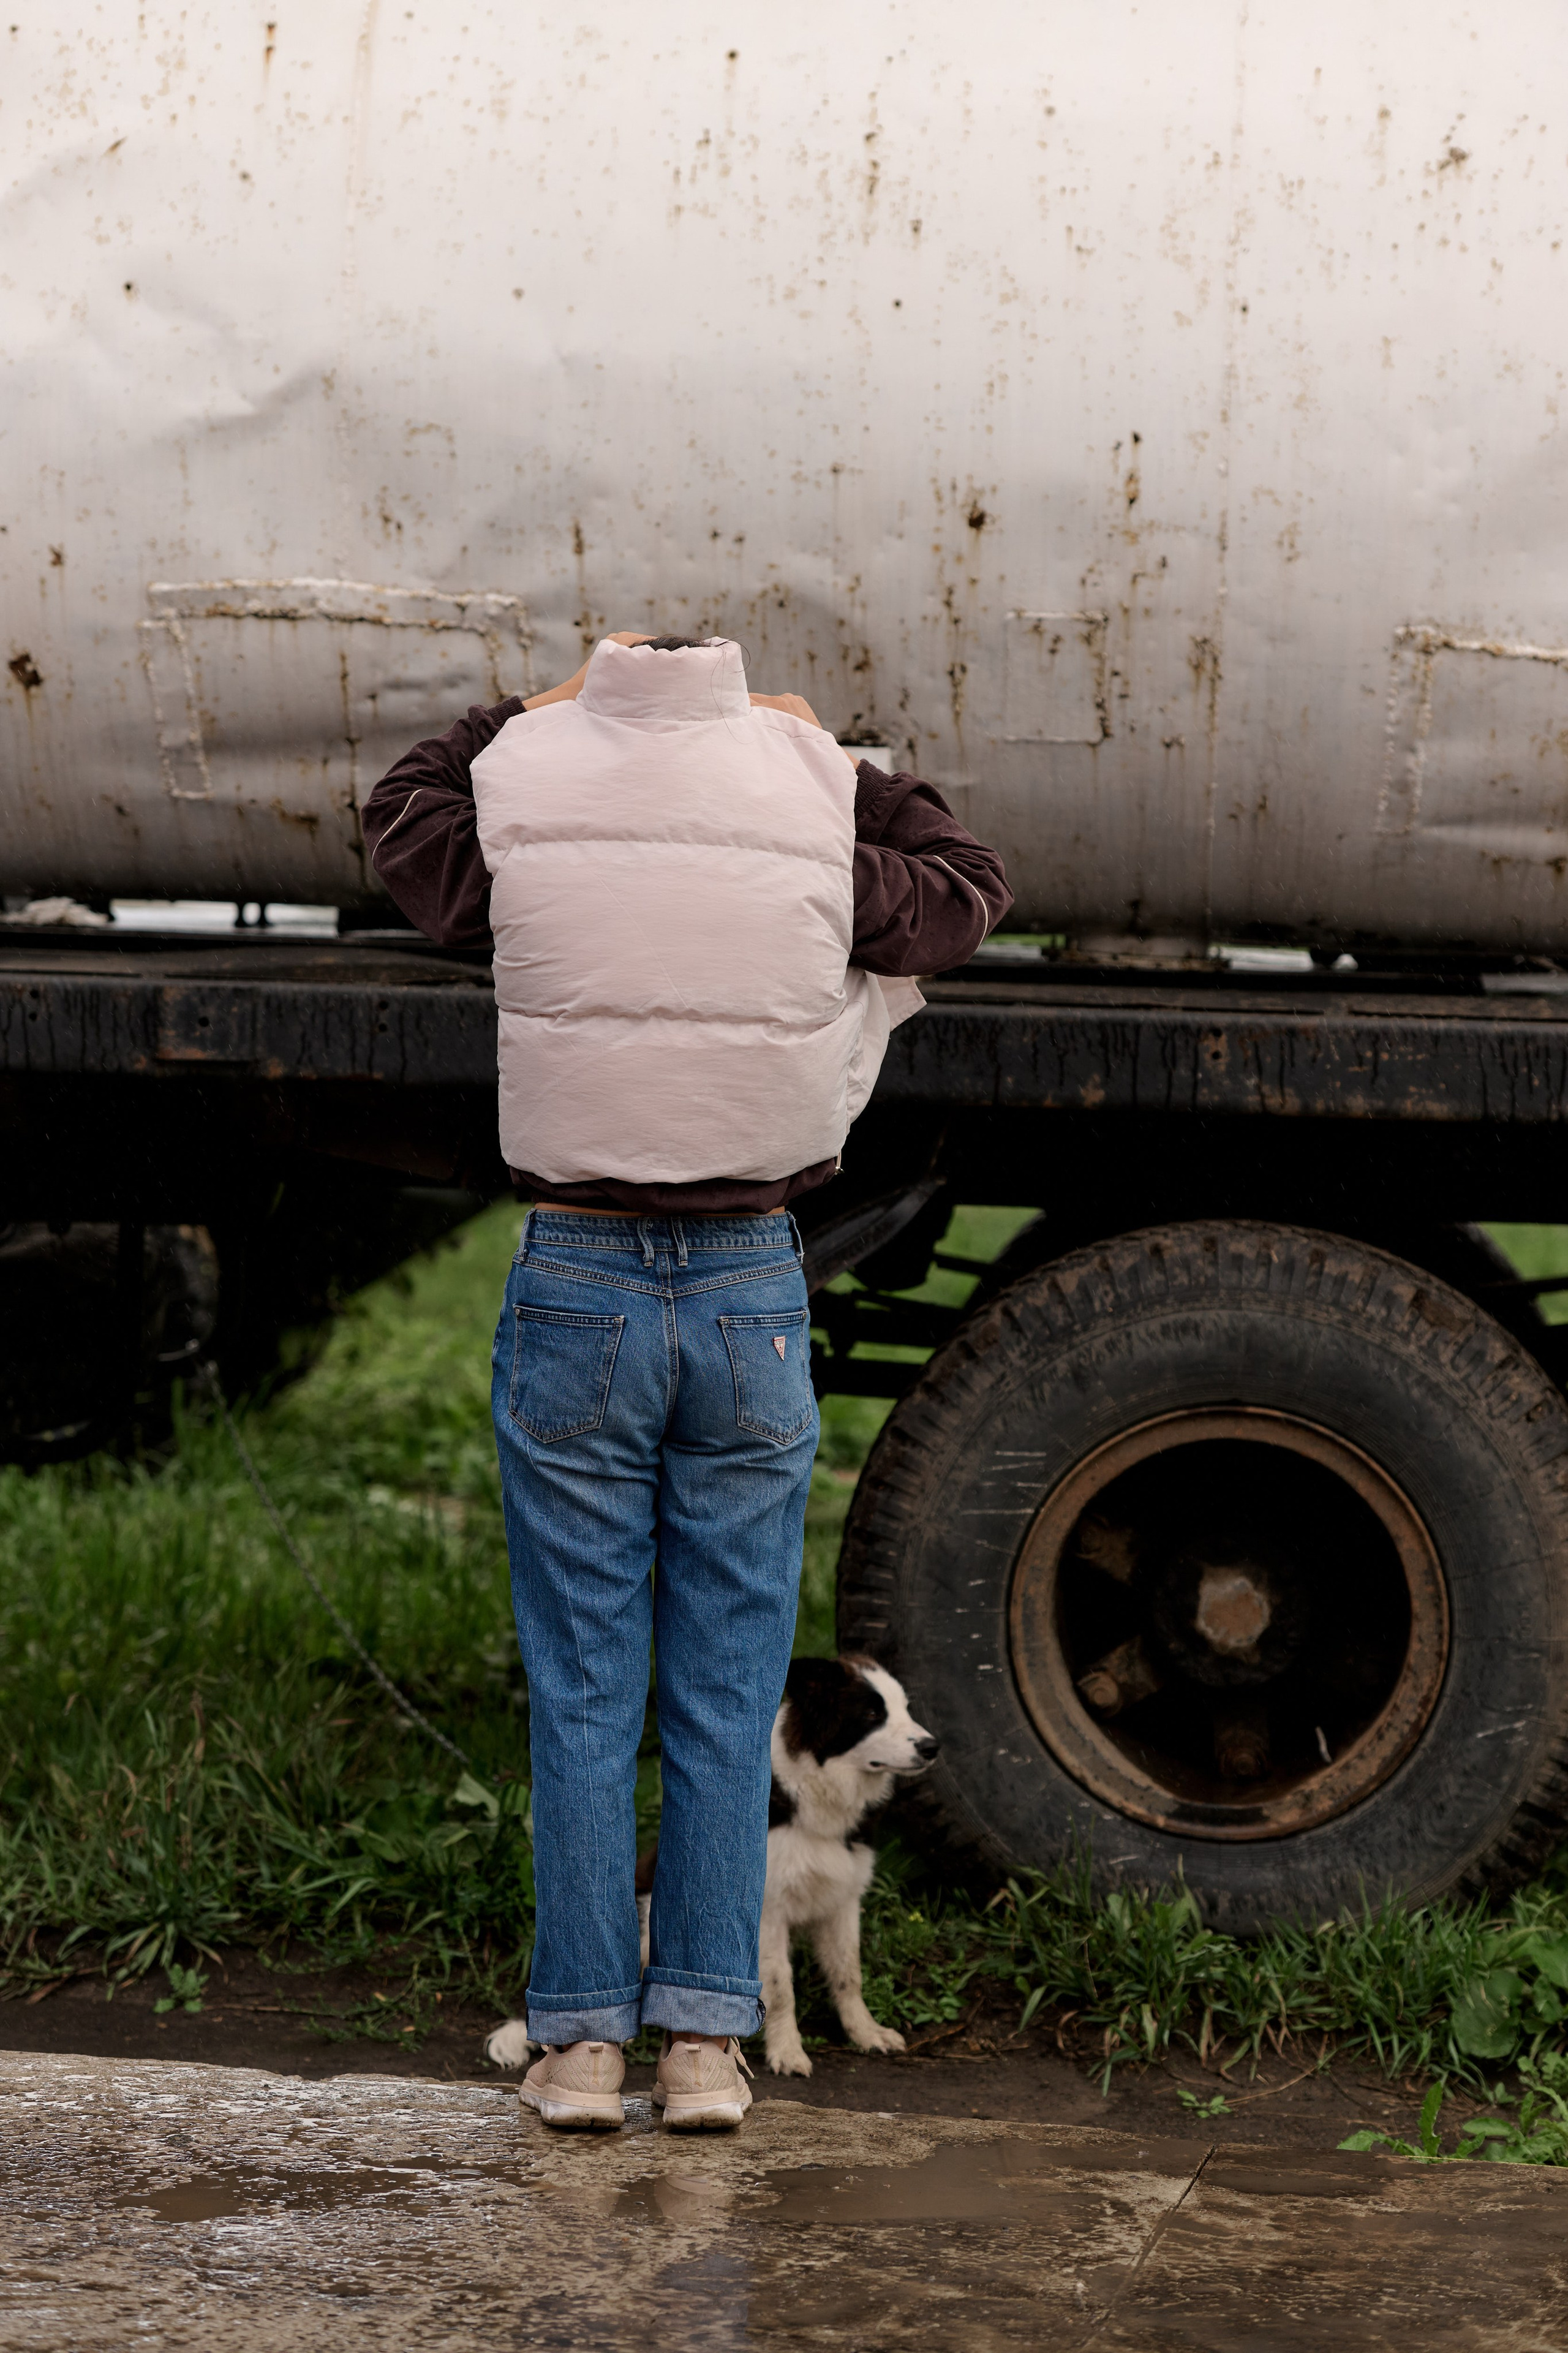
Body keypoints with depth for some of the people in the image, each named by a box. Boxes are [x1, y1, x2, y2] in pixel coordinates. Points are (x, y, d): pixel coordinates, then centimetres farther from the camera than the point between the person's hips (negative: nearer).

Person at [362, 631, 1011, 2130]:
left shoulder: (524, 786, -4)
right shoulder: (812, 794, -3)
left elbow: (401, 813, 21)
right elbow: (970, 888, 17)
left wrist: (556, 702, 25)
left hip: (574, 1289, 0)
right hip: (752, 1294, 1)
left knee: (580, 1690, 6)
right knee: (725, 1695, 7)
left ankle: (581, 2039, 9)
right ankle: (706, 2038, 9)